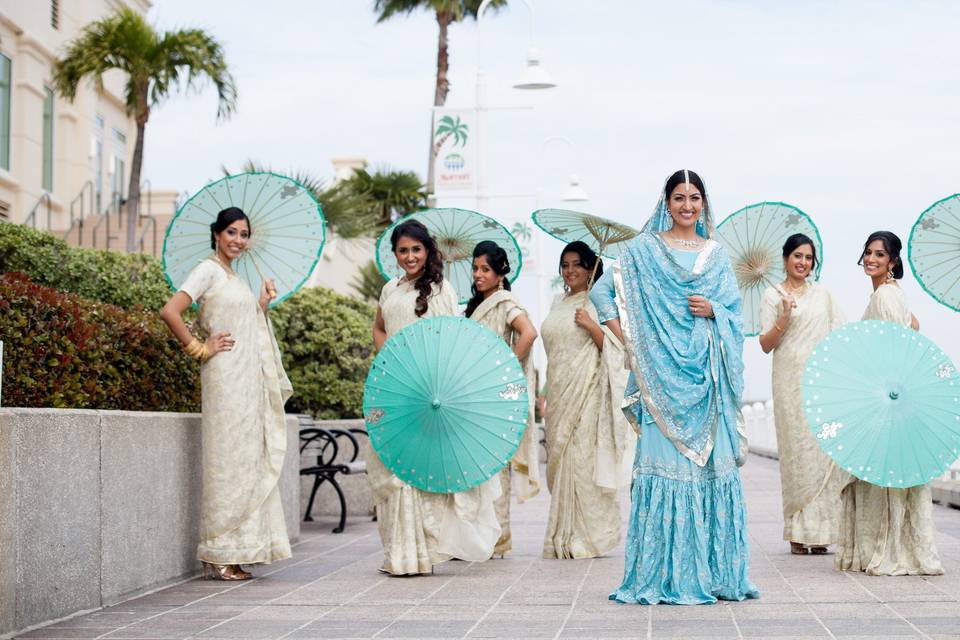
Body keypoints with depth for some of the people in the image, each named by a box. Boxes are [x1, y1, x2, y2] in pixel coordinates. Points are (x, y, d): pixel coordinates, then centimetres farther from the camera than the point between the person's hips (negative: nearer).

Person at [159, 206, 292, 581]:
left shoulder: (236, 277, 19)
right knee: (228, 461, -8)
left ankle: (230, 554, 11)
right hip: (226, 376, -9)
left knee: (247, 461, 7)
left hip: (249, 380, 9)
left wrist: (262, 306, 11)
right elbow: (170, 312, -18)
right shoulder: (209, 270, -6)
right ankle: (218, 557, -4)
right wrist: (200, 350, -13)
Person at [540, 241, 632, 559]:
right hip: (560, 393, 6)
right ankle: (564, 537, 9)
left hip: (587, 393, -6)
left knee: (583, 459, -9)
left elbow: (615, 346, -5)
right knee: (561, 459, 4)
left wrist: (592, 326, -19)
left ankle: (589, 536, -4)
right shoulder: (558, 306, 18)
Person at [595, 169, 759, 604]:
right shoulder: (644, 249, 5)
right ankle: (664, 577, -3)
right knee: (665, 462, -7)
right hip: (663, 371, -3)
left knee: (713, 463, 0)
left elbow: (736, 312, 15)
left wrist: (714, 311, -6)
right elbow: (603, 290, 4)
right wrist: (627, 337, -5)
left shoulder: (716, 254, 15)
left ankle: (716, 571, 8)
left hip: (707, 373, 3)